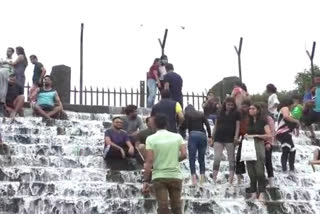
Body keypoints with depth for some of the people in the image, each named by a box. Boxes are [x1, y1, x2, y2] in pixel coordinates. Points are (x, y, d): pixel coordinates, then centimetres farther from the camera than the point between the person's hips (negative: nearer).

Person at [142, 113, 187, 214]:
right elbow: (184, 155, -4)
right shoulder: (177, 136, 3)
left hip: (159, 176, -2)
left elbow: (149, 161, -10)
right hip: (176, 176, 2)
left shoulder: (151, 139, -5)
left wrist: (145, 181, -8)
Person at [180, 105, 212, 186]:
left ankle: (194, 179, -14)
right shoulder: (201, 114, 20)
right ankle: (202, 180, 4)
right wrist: (209, 137, 6)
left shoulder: (187, 115, 11)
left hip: (193, 135, -3)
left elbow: (184, 127, -1)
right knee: (201, 159, 11)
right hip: (203, 135, 3)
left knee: (192, 159, -1)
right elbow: (207, 125, 7)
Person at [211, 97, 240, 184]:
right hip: (218, 138, 2)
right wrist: (212, 136, 12)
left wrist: (236, 136, -12)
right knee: (217, 158, -6)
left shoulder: (236, 113, 7)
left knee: (231, 160, 1)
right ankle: (214, 179, -4)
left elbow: (237, 125, 0)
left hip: (230, 139, -2)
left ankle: (230, 180, 5)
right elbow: (216, 125, 17)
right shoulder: (220, 113, 15)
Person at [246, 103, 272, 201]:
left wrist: (256, 135, -14)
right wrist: (246, 136, 2)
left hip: (259, 146, -6)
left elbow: (269, 135, -8)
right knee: (251, 172, 3)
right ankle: (253, 193, 8)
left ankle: (261, 194, -10)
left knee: (259, 171, -11)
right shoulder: (249, 122, 15)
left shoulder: (263, 121, -1)